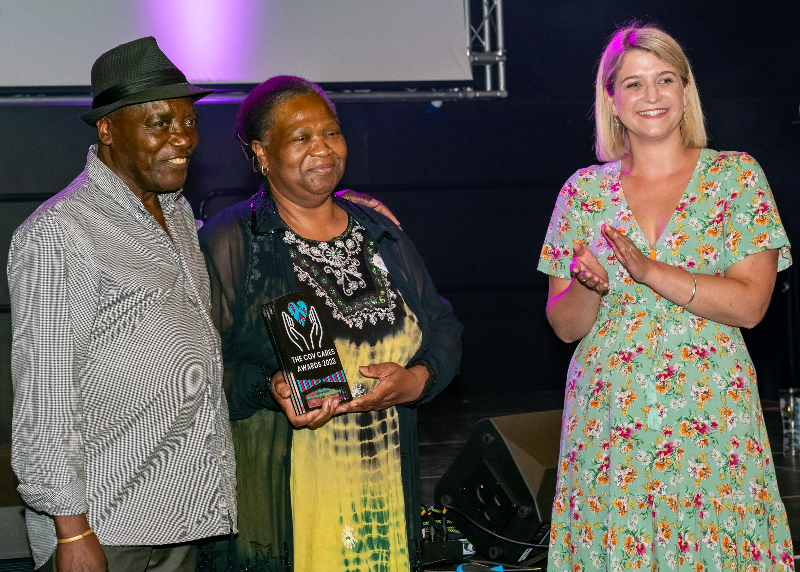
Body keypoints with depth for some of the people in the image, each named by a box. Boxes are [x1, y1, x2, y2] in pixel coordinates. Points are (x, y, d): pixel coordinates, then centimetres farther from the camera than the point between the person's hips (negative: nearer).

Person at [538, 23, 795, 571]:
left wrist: (648, 270, -18)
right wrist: (588, 283, -15)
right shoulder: (584, 190, 7)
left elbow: (750, 303, -9)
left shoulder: (737, 176, 1)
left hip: (711, 418, -1)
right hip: (608, 419, 2)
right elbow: (564, 325, 7)